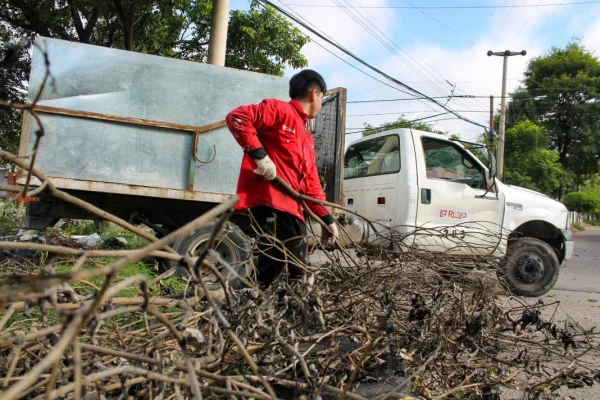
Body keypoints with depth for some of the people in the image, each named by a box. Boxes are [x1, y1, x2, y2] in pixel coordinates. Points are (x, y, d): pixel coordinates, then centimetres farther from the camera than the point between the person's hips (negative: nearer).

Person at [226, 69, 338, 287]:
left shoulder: (306, 139, 25)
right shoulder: (280, 109, -1)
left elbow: (311, 183, 24)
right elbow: (237, 117, -13)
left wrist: (327, 218, 20)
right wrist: (259, 155, -19)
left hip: (293, 208, 9)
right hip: (270, 201, -9)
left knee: (297, 273, 9)